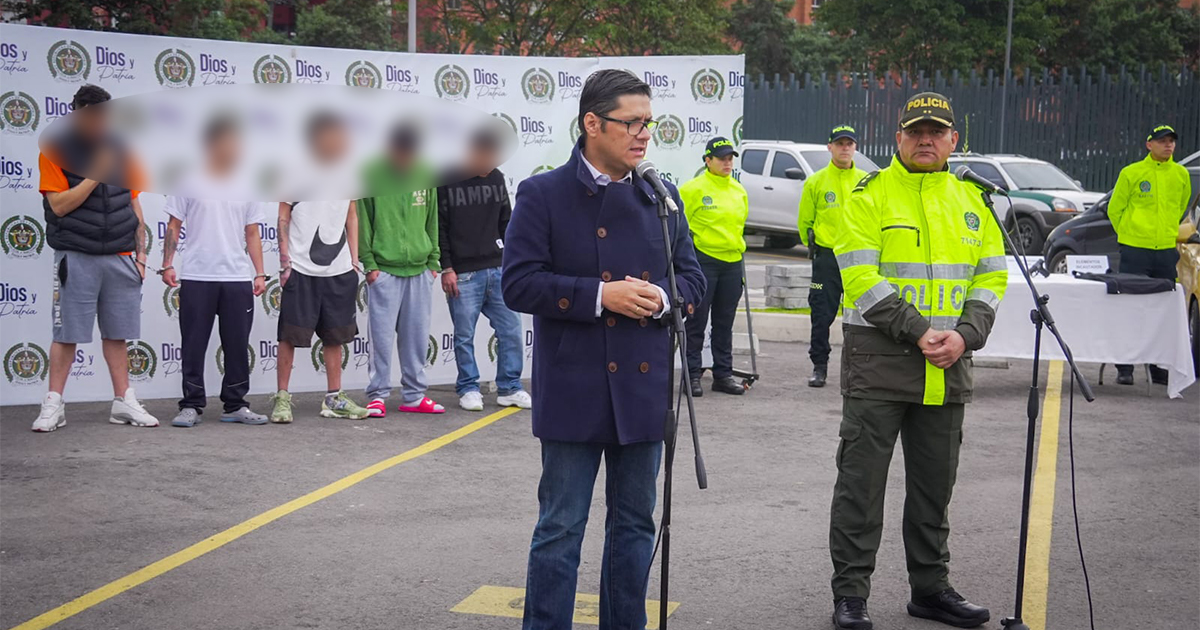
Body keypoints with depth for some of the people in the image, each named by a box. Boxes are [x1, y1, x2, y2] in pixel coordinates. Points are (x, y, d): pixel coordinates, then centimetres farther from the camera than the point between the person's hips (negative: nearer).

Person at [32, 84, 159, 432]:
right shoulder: (55, 152, -2)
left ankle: (124, 402, 16)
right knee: (66, 333, 0)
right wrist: (96, 175, -18)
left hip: (120, 258, 4)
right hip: (76, 258, -4)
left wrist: (141, 252, 10)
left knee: (117, 333, 9)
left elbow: (133, 204, 15)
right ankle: (53, 405, 8)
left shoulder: (121, 152, 11)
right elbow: (59, 205, -12)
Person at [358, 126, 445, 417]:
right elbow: (362, 223, -2)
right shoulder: (372, 177, -3)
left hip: (419, 271, 4)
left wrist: (433, 261, 10)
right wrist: (369, 263, -7)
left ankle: (414, 396, 15)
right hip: (384, 270, -4)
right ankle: (378, 395, 5)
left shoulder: (424, 178, 8)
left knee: (417, 335, 7)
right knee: (382, 335, -3)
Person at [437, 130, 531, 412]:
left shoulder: (496, 178, 10)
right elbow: (438, 229, -5)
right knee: (464, 335, 2)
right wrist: (446, 269, -9)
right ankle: (468, 389, 15)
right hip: (463, 274, -5)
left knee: (511, 330, 4)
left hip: (498, 270, 5)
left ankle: (509, 388, 14)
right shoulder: (446, 181, -6)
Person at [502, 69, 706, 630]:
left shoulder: (661, 197, 10)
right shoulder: (543, 195, -4)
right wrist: (599, 294, -20)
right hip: (574, 392, -5)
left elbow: (693, 279, 12)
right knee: (560, 529, 1)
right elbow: (519, 283, -11)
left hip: (644, 389, 5)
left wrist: (661, 297, -11)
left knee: (634, 525, 14)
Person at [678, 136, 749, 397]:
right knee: (697, 321, 0)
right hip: (704, 260, -6)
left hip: (732, 261, 6)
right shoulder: (694, 188, -8)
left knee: (725, 323, 11)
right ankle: (692, 374, 6)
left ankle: (723, 373, 18)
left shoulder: (739, 190, 11)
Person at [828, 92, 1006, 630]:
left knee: (934, 483, 14)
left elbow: (992, 276, 10)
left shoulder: (970, 201, 12)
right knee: (861, 480, -1)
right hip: (878, 359, -5)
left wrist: (964, 334, -7)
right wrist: (918, 332, -18)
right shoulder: (870, 195, -4)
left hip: (947, 365, 5)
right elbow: (861, 278, -12)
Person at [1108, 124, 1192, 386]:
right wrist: (1129, 234, 7)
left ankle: (1160, 368, 15)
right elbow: (1115, 209, 6)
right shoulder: (1131, 173, -1)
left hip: (1167, 251, 3)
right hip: (1135, 250, -3)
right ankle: (1125, 368, 1)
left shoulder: (1181, 174, 9)